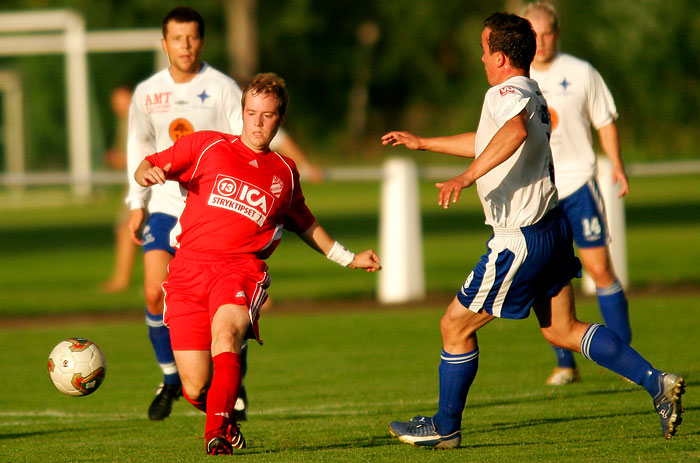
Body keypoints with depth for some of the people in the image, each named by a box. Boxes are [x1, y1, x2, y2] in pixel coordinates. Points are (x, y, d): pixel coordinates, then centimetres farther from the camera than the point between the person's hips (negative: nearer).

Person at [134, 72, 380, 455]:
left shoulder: (284, 173, 20)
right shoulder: (206, 146, 13)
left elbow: (304, 224, 38)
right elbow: (146, 169, 14)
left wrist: (348, 259, 36)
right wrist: (148, 173, -10)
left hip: (241, 269, 0)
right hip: (188, 269, 0)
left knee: (225, 332, -36)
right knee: (196, 390, -7)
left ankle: (218, 433, -44)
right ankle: (226, 420, 28)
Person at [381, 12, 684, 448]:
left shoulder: (506, 93, -17)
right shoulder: (532, 94, 15)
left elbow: (515, 132, -42)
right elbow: (489, 142, 32)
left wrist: (468, 176, -48)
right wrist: (423, 143, 39)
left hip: (520, 240, -9)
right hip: (553, 228, 9)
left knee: (455, 327, 4)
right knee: (562, 330, 13)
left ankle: (445, 426, 15)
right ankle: (657, 382, 3)